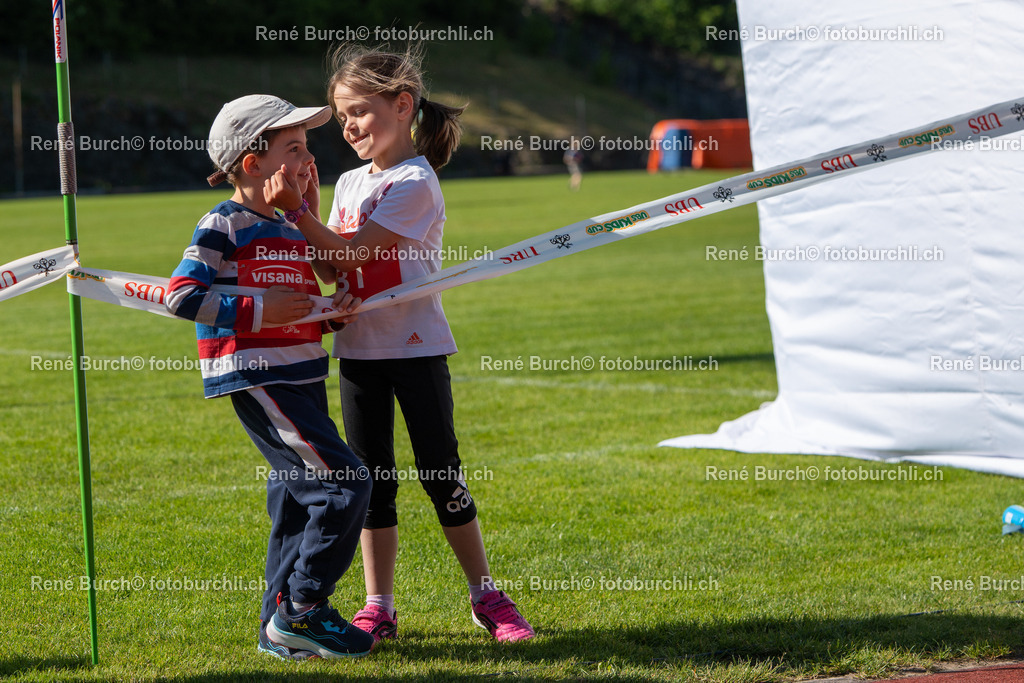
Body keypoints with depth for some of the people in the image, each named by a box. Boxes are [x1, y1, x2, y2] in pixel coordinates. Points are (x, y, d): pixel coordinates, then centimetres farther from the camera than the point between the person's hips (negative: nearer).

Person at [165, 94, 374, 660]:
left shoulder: (291, 230, 16)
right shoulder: (224, 226, -10)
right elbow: (180, 295, -17)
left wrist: (335, 312, 3)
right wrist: (258, 311, -21)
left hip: (300, 377, 9)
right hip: (257, 379, -9)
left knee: (297, 496, 11)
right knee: (345, 483, -13)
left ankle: (279, 626, 19)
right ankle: (301, 611, -5)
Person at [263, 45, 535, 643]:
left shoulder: (415, 183, -13)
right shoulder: (350, 183, 11)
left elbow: (353, 254, -19)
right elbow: (332, 266, 5)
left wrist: (297, 212, -23)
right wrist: (300, 210, -5)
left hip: (416, 347, -6)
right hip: (361, 348, 7)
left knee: (442, 475, -1)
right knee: (372, 480, 7)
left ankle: (488, 597, 10)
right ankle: (379, 609, 13)